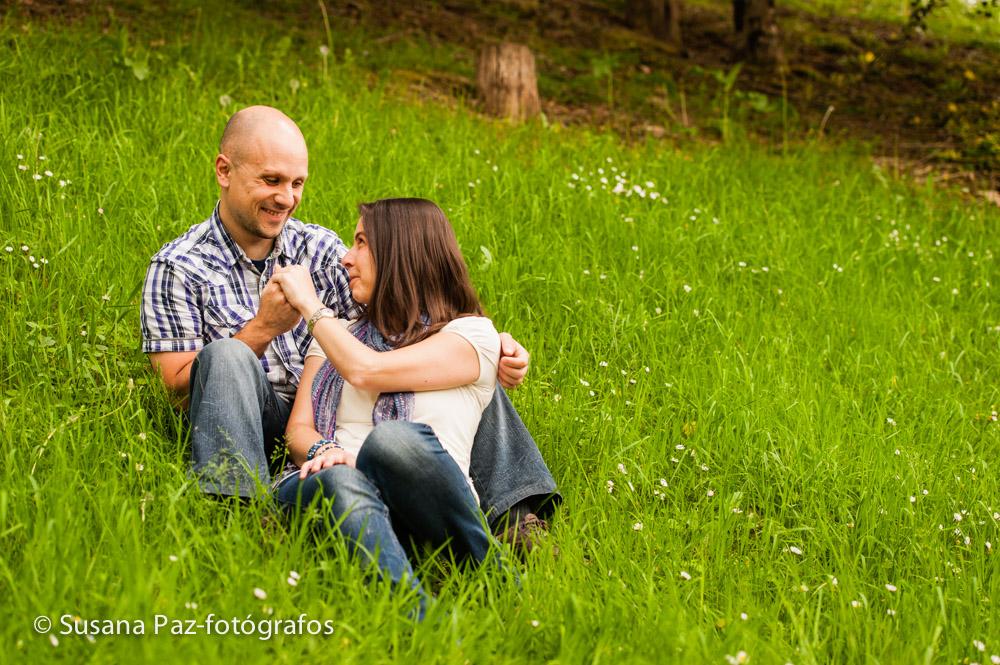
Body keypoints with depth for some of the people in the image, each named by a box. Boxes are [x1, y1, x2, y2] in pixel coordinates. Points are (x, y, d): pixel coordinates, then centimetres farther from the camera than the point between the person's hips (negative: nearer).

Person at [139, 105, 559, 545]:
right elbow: (176, 386, -7)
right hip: (256, 438, -4)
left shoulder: (319, 249, 11)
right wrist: (263, 328, -17)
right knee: (224, 356, -34)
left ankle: (514, 513, -20)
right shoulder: (177, 268, 0)